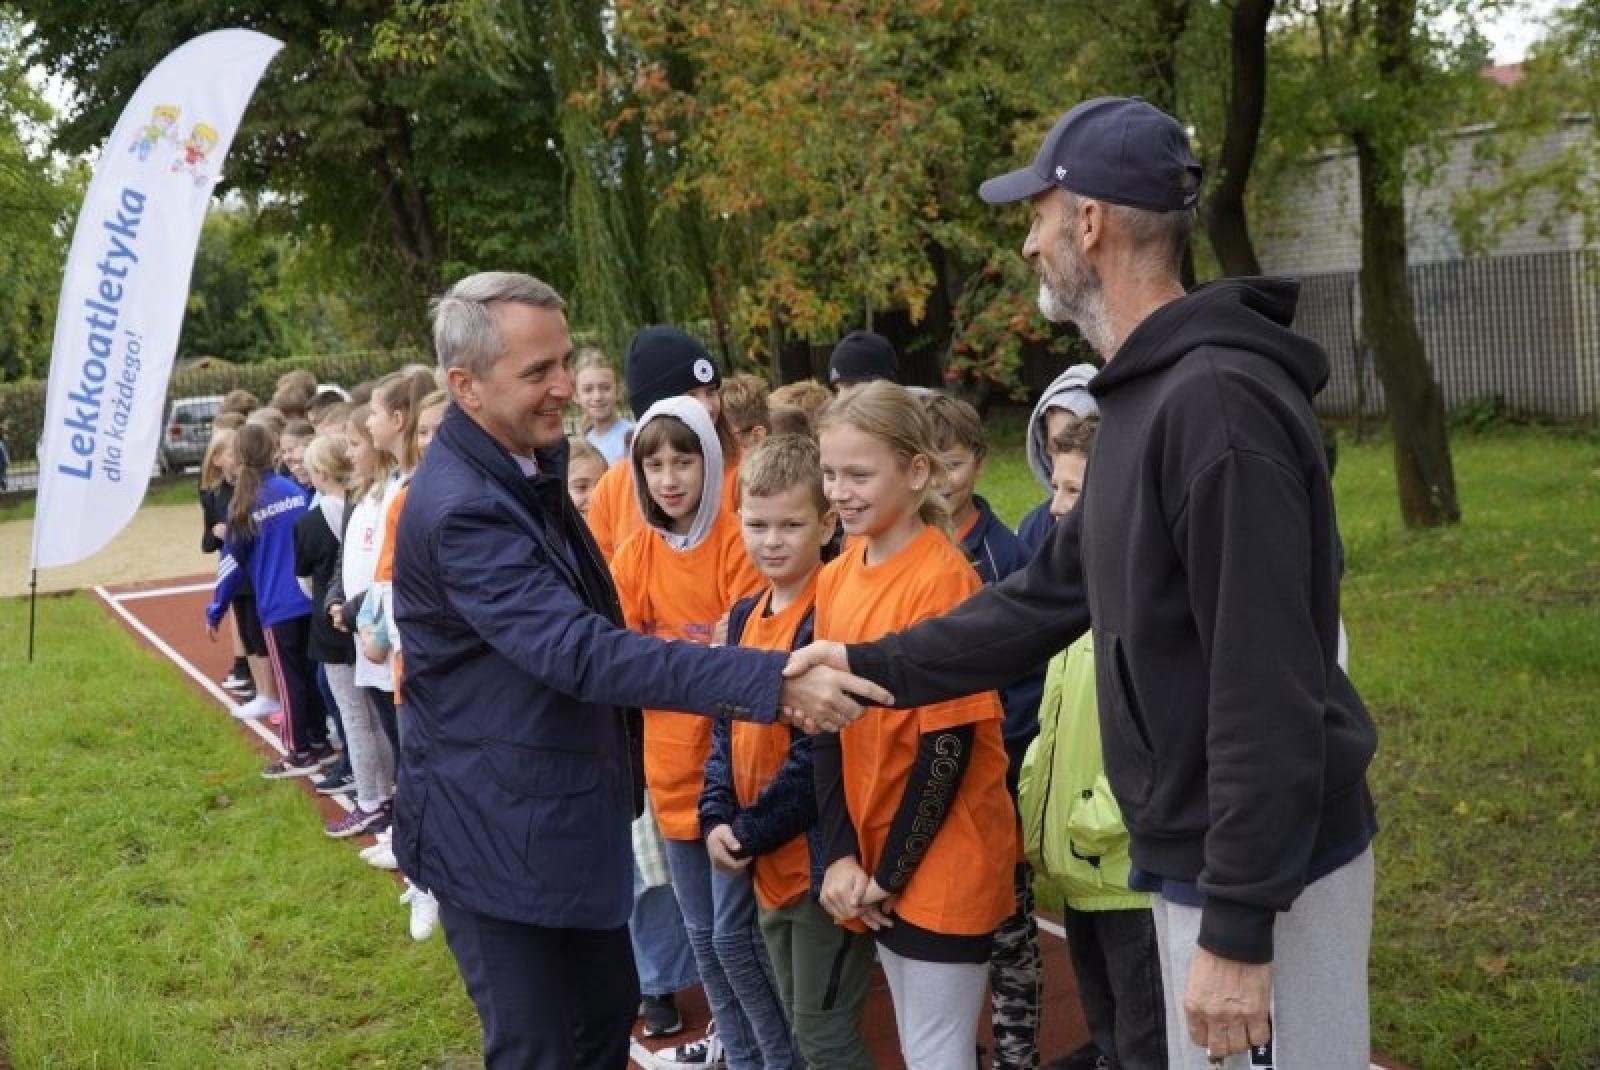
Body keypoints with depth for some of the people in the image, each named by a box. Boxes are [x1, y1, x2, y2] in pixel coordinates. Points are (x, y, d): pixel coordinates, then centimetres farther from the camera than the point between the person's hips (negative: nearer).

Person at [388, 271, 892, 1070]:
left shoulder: (525, 468, 7)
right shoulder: (460, 509, -26)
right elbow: (580, 652, -34)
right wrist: (768, 682, -39)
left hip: (570, 809, 9)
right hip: (494, 827, -9)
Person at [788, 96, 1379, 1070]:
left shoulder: (1219, 402, -23)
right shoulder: (1145, 397, 9)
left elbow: (1267, 687, -26)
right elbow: (1054, 592, 16)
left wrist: (1238, 928, -24)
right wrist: (875, 665, 15)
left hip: (1265, 874, -10)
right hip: (1193, 854, 10)